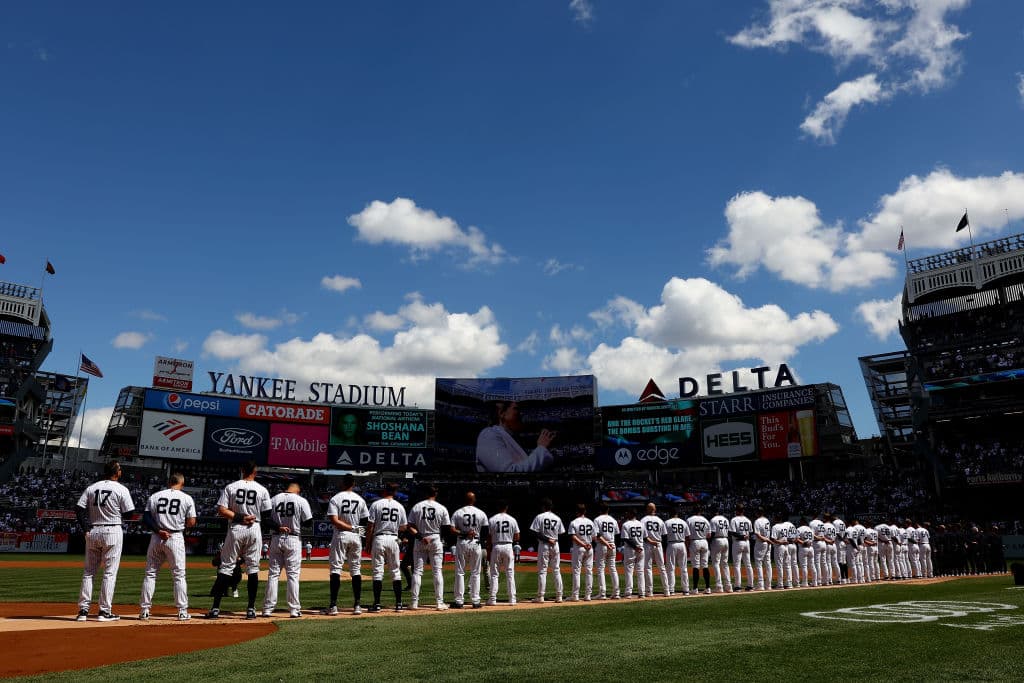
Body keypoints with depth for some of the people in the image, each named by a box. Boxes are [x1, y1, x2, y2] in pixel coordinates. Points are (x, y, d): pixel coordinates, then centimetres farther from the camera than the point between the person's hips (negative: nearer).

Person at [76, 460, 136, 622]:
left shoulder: (91, 488, 7)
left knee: (88, 572, 12)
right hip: (112, 531, -4)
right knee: (110, 572, 1)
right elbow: (129, 513, -6)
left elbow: (79, 509, 1)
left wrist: (86, 528, 2)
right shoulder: (121, 489, -6)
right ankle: (105, 611, 1)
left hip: (92, 531, 4)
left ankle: (83, 610, 10)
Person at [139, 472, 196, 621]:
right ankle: (182, 612, 3)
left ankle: (144, 610, 11)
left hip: (156, 538, 2)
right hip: (175, 538, -2)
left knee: (150, 574, 12)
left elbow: (145, 518, -2)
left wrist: (158, 530, -9)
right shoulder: (187, 498, -1)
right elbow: (191, 523, -4)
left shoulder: (154, 496, 7)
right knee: (179, 575, 3)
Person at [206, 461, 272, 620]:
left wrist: (238, 517, -6)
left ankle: (215, 608, 3)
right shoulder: (262, 490, 0)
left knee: (226, 566, 6)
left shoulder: (231, 487, 1)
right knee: (253, 568, 6)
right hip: (254, 530, 0)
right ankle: (251, 609, 6)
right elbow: (267, 516, 1)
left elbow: (221, 510, -8)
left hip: (235, 529, 0)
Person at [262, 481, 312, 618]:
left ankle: (268, 609, 8)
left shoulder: (273, 499, 4)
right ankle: (294, 609, 1)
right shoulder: (301, 500, -6)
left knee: (273, 574, 8)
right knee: (293, 574, 1)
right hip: (293, 539, -3)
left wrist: (278, 527, -6)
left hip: (276, 538, 3)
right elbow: (308, 522, -5)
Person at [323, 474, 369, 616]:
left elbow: (334, 521, -16)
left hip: (340, 536, -3)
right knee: (356, 569, 8)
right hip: (356, 537, 3)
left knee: (336, 568, -1)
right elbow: (365, 522, 6)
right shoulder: (360, 500, 5)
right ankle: (357, 605, 7)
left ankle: (333, 605, -7)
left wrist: (352, 528, -12)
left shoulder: (335, 499, -5)